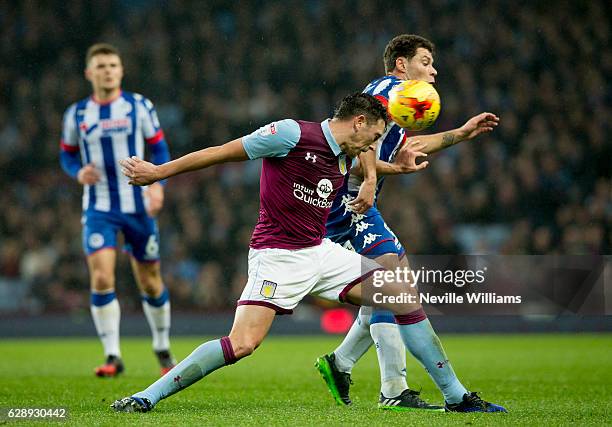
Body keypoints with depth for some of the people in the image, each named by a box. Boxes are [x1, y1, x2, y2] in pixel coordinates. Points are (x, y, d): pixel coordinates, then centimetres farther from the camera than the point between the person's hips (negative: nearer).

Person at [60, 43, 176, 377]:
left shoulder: (139, 106, 0)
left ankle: (162, 348, 30)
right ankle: (112, 356, -10)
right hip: (99, 209, 0)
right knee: (101, 279, -17)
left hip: (138, 206, 0)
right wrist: (78, 172, -8)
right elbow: (66, 153, 14)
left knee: (150, 283, 8)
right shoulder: (77, 114, 3)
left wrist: (157, 183, -13)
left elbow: (159, 148, 4)